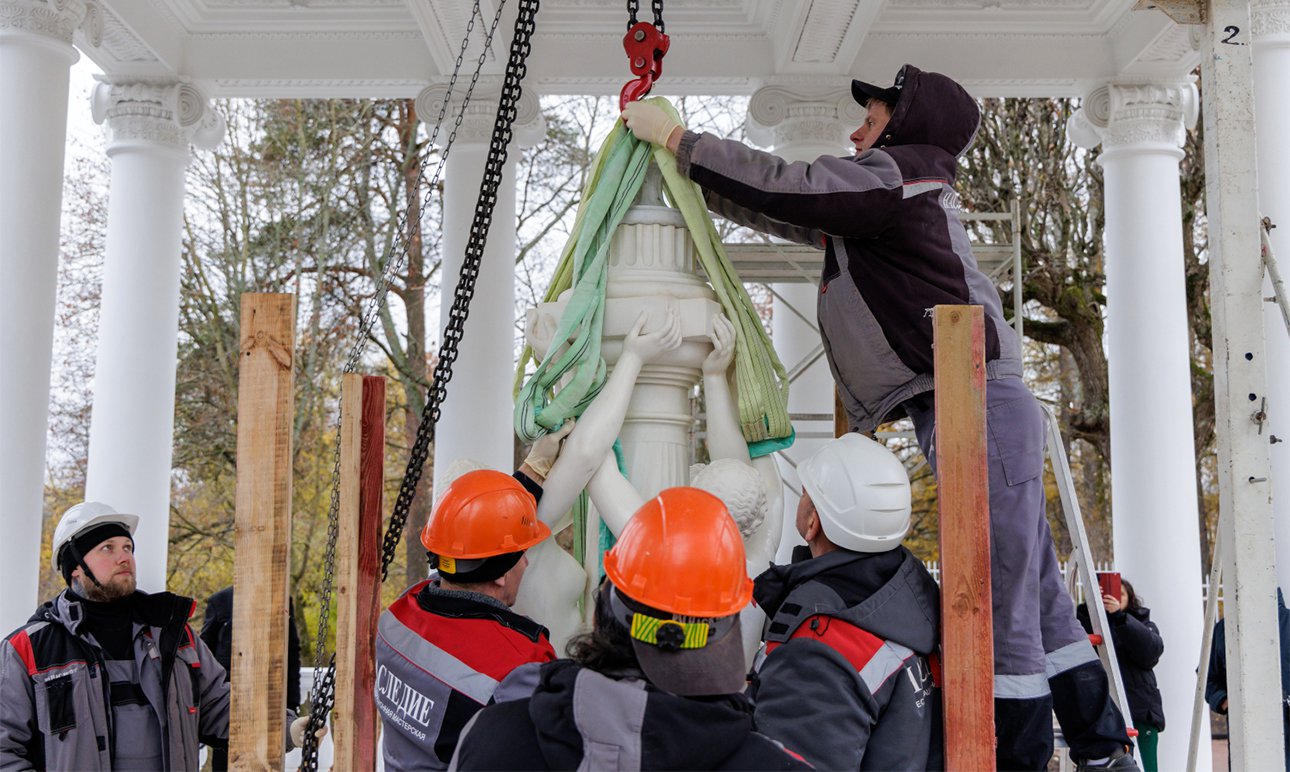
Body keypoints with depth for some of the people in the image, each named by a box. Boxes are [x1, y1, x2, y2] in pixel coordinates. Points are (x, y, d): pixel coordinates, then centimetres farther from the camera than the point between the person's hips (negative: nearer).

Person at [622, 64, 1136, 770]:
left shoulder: (894, 175, -4)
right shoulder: (883, 202, 25)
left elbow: (779, 186, -6)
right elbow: (788, 214, 30)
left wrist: (675, 136, 4)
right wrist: (689, 173, 29)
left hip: (977, 406, -10)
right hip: (962, 413, 10)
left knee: (1000, 605, -8)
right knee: (1034, 594, 11)